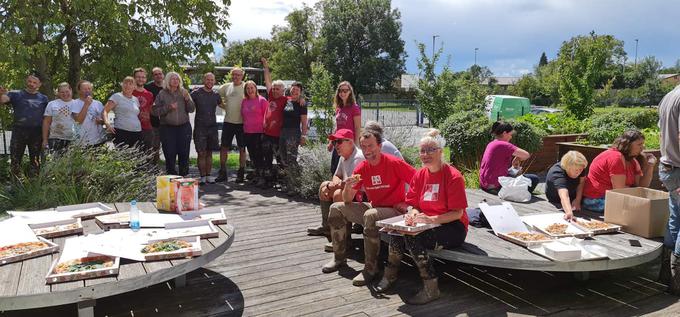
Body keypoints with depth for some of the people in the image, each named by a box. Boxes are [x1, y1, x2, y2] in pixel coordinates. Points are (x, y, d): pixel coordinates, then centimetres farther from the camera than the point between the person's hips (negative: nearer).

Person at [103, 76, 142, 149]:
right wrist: (107, 123, -23)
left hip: (137, 133, 6)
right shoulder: (117, 96, 2)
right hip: (121, 132, -5)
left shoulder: (136, 99, 19)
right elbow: (105, 111, -7)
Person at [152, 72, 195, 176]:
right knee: (170, 154, 0)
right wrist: (168, 107, -13)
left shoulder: (183, 92, 7)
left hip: (184, 127, 2)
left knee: (184, 153, 2)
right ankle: (171, 176, 12)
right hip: (167, 128, -1)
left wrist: (187, 99, -10)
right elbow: (155, 110, -3)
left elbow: (192, 109, 6)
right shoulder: (162, 94, 2)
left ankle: (183, 175, 15)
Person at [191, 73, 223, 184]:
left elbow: (222, 105, 25)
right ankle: (202, 177, 4)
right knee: (202, 153, -4)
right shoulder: (196, 93, -2)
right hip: (200, 127, -3)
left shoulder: (216, 95, 10)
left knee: (209, 153, 8)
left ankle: (208, 176, 15)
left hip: (212, 127, 4)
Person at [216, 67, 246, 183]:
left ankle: (241, 173, 15)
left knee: (242, 149, 5)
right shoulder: (226, 87, 8)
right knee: (224, 147, 4)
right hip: (228, 121, 3)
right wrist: (223, 105, 9)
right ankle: (222, 173, 14)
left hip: (242, 122, -3)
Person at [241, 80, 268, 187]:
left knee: (259, 155, -7)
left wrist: (265, 128, -8)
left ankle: (261, 177, -1)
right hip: (247, 132, 6)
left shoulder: (262, 100, -4)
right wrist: (244, 127, 16)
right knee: (252, 155, 12)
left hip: (258, 132, -6)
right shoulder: (244, 101, 13)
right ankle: (257, 175, 23)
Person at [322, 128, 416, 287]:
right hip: (373, 207, 7)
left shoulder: (395, 163, -16)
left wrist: (408, 204, -15)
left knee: (370, 216, -37)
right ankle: (339, 258, 8)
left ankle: (370, 269, -24)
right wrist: (348, 187, -19)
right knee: (336, 209, 1)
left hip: (395, 210, -7)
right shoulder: (361, 168, 1)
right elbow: (348, 201, 2)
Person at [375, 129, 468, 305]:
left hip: (453, 228, -6)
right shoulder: (419, 175, 5)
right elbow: (411, 203, 9)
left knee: (412, 237, -29)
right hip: (425, 223, 6)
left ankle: (431, 288, -19)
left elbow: (458, 213, -17)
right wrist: (413, 212, -16)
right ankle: (390, 274, -2)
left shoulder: (453, 176, -14)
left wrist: (431, 219, -28)